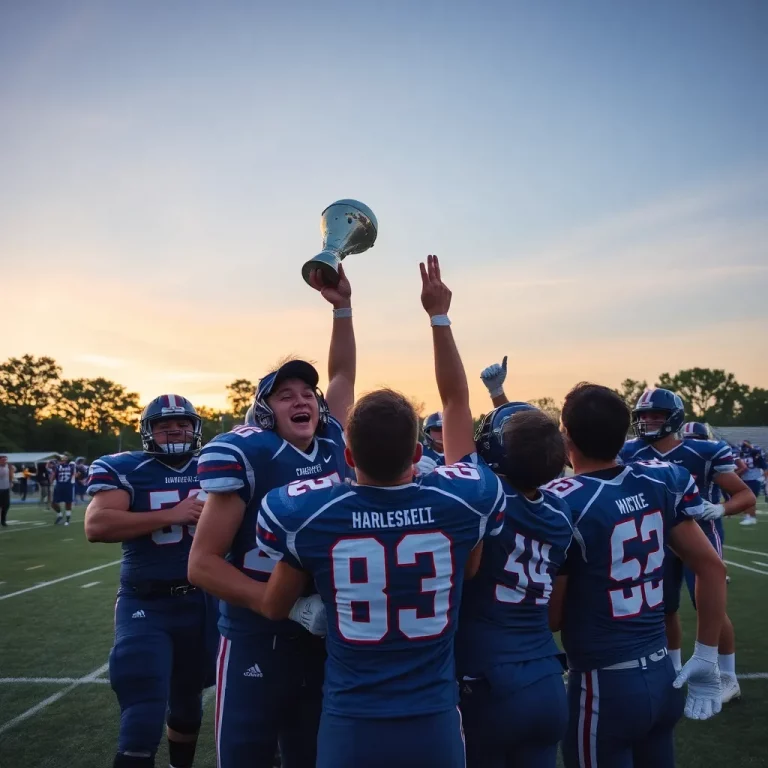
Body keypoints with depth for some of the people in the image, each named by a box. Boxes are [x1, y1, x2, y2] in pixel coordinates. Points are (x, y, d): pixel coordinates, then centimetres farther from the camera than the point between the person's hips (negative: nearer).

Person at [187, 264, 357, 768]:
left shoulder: (332, 448, 0)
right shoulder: (248, 458, -13)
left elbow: (343, 375, 18)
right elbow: (203, 565, -13)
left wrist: (343, 306, 10)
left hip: (326, 640, 5)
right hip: (258, 643, -5)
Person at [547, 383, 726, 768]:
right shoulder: (658, 483, -2)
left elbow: (551, 617, -11)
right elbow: (712, 567, 5)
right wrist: (706, 655, 11)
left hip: (605, 685, -6)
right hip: (662, 674, 6)